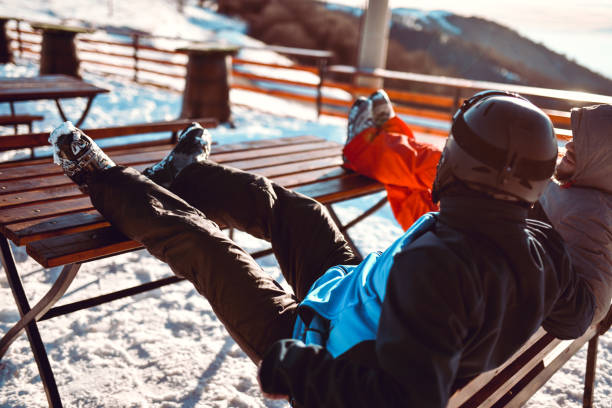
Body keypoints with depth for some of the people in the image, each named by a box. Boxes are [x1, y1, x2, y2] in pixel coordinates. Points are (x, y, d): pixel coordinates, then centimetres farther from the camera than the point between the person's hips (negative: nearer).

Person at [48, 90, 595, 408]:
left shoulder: (437, 262, -42)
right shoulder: (544, 246, -16)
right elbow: (575, 319, 4)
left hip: (322, 346, -8)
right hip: (364, 307, 8)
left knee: (201, 244, 0)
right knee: (294, 209, 18)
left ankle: (106, 181, 27)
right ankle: (188, 175, 42)